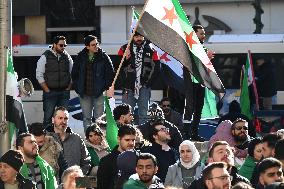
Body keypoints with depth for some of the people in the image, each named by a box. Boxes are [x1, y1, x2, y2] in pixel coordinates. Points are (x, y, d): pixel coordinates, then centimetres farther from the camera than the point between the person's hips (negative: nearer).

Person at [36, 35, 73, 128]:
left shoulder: (67, 57, 8)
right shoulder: (45, 57, -3)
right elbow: (39, 75, -3)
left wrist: (68, 88, 4)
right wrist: (47, 90, -7)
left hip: (64, 92, 3)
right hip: (50, 92, -3)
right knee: (48, 117, -4)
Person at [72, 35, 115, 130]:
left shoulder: (103, 57, -2)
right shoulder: (81, 57, 4)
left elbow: (111, 73, 2)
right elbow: (74, 74, 13)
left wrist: (106, 87, -5)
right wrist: (77, 88, 5)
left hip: (99, 93, -2)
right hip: (84, 93, 3)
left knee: (99, 118, -1)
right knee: (86, 118, 7)